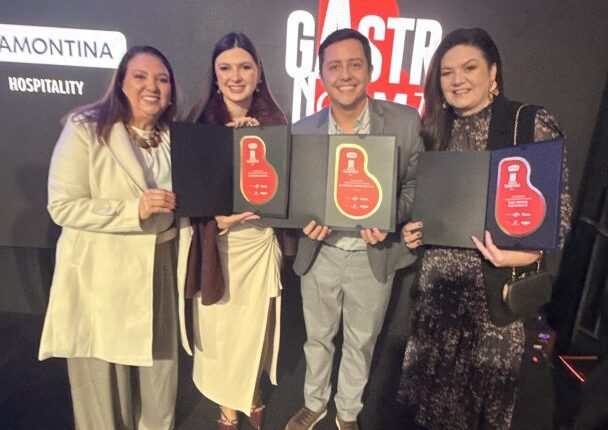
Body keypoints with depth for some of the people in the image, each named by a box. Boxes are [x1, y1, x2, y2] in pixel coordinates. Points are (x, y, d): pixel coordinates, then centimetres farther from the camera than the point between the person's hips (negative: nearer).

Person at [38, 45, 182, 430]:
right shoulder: (85, 128, -10)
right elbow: (63, 206, -13)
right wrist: (134, 209, -23)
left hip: (159, 268, 4)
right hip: (101, 275, -4)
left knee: (159, 366, 18)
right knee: (103, 373, 14)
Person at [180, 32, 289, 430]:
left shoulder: (274, 121, 2)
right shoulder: (201, 120, -3)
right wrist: (218, 219, -21)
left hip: (260, 240, 2)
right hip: (216, 241, -1)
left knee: (255, 324, 15)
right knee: (219, 325, 12)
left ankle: (251, 395, 45)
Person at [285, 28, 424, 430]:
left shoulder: (406, 121, -10)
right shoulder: (303, 130, -5)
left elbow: (417, 185, -3)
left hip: (373, 255, -1)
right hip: (320, 253, 2)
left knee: (361, 343, 19)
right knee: (317, 338, 22)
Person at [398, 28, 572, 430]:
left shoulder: (533, 123, -6)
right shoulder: (435, 130, 7)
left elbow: (559, 205, -7)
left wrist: (530, 252, -23)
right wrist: (411, 229, -4)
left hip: (501, 278, -3)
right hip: (439, 274, 4)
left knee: (487, 375, 12)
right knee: (438, 372, 16)